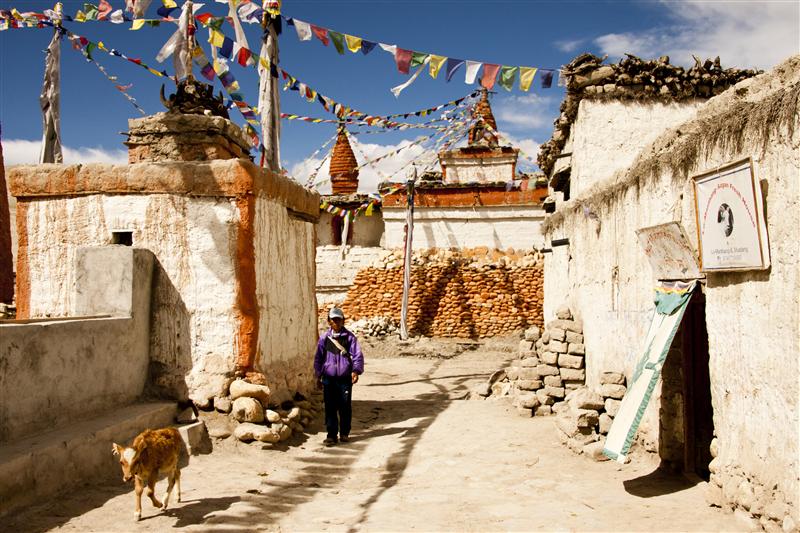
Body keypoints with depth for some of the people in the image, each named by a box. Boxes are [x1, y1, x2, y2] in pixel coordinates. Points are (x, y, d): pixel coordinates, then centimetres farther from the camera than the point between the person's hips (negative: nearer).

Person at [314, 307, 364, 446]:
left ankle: (344, 433, 22)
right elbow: (318, 357, 12)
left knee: (345, 406, 5)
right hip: (329, 378, 1)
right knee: (330, 407, 0)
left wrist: (356, 370, -17)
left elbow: (357, 355, -3)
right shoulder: (324, 338, 5)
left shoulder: (349, 337, 0)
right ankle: (332, 435, 8)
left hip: (345, 378, -1)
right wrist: (318, 375, 10)